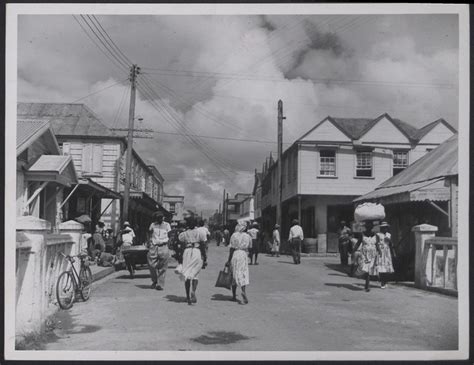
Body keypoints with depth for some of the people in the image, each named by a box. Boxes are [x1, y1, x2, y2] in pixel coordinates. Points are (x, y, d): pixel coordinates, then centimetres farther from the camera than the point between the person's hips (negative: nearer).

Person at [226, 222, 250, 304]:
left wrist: (229, 260, -5)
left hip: (235, 255, -1)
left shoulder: (234, 235, -3)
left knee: (234, 275, 7)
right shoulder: (247, 236, 6)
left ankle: (234, 296, 13)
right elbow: (248, 247, 7)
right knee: (243, 275, 2)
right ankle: (243, 291, -22)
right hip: (244, 255, 2)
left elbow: (232, 249, -6)